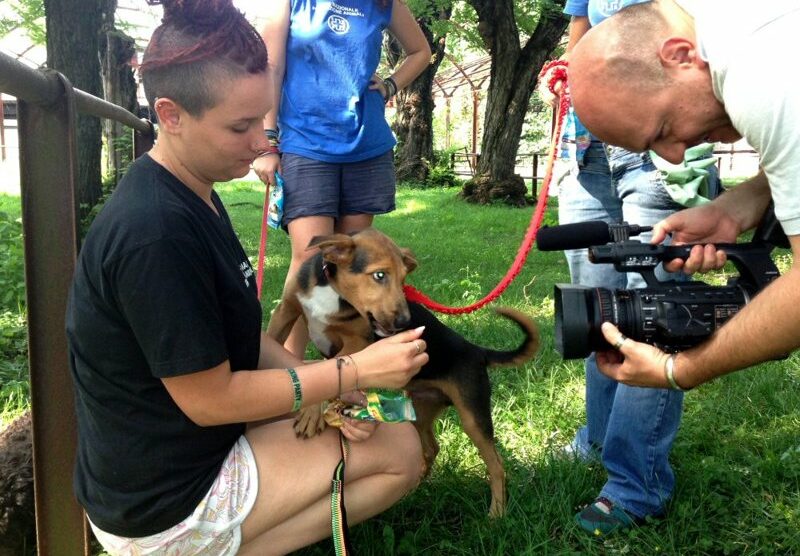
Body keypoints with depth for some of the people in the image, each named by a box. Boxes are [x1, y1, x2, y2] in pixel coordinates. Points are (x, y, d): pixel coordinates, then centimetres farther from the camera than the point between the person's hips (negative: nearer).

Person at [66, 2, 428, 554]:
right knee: (400, 449, -3)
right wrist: (353, 372, -18)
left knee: (374, 419, 19)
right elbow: (209, 400, -23)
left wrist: (333, 395, -6)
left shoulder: (195, 196, 2)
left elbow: (239, 333, 6)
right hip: (166, 502, -9)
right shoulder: (155, 233, -29)